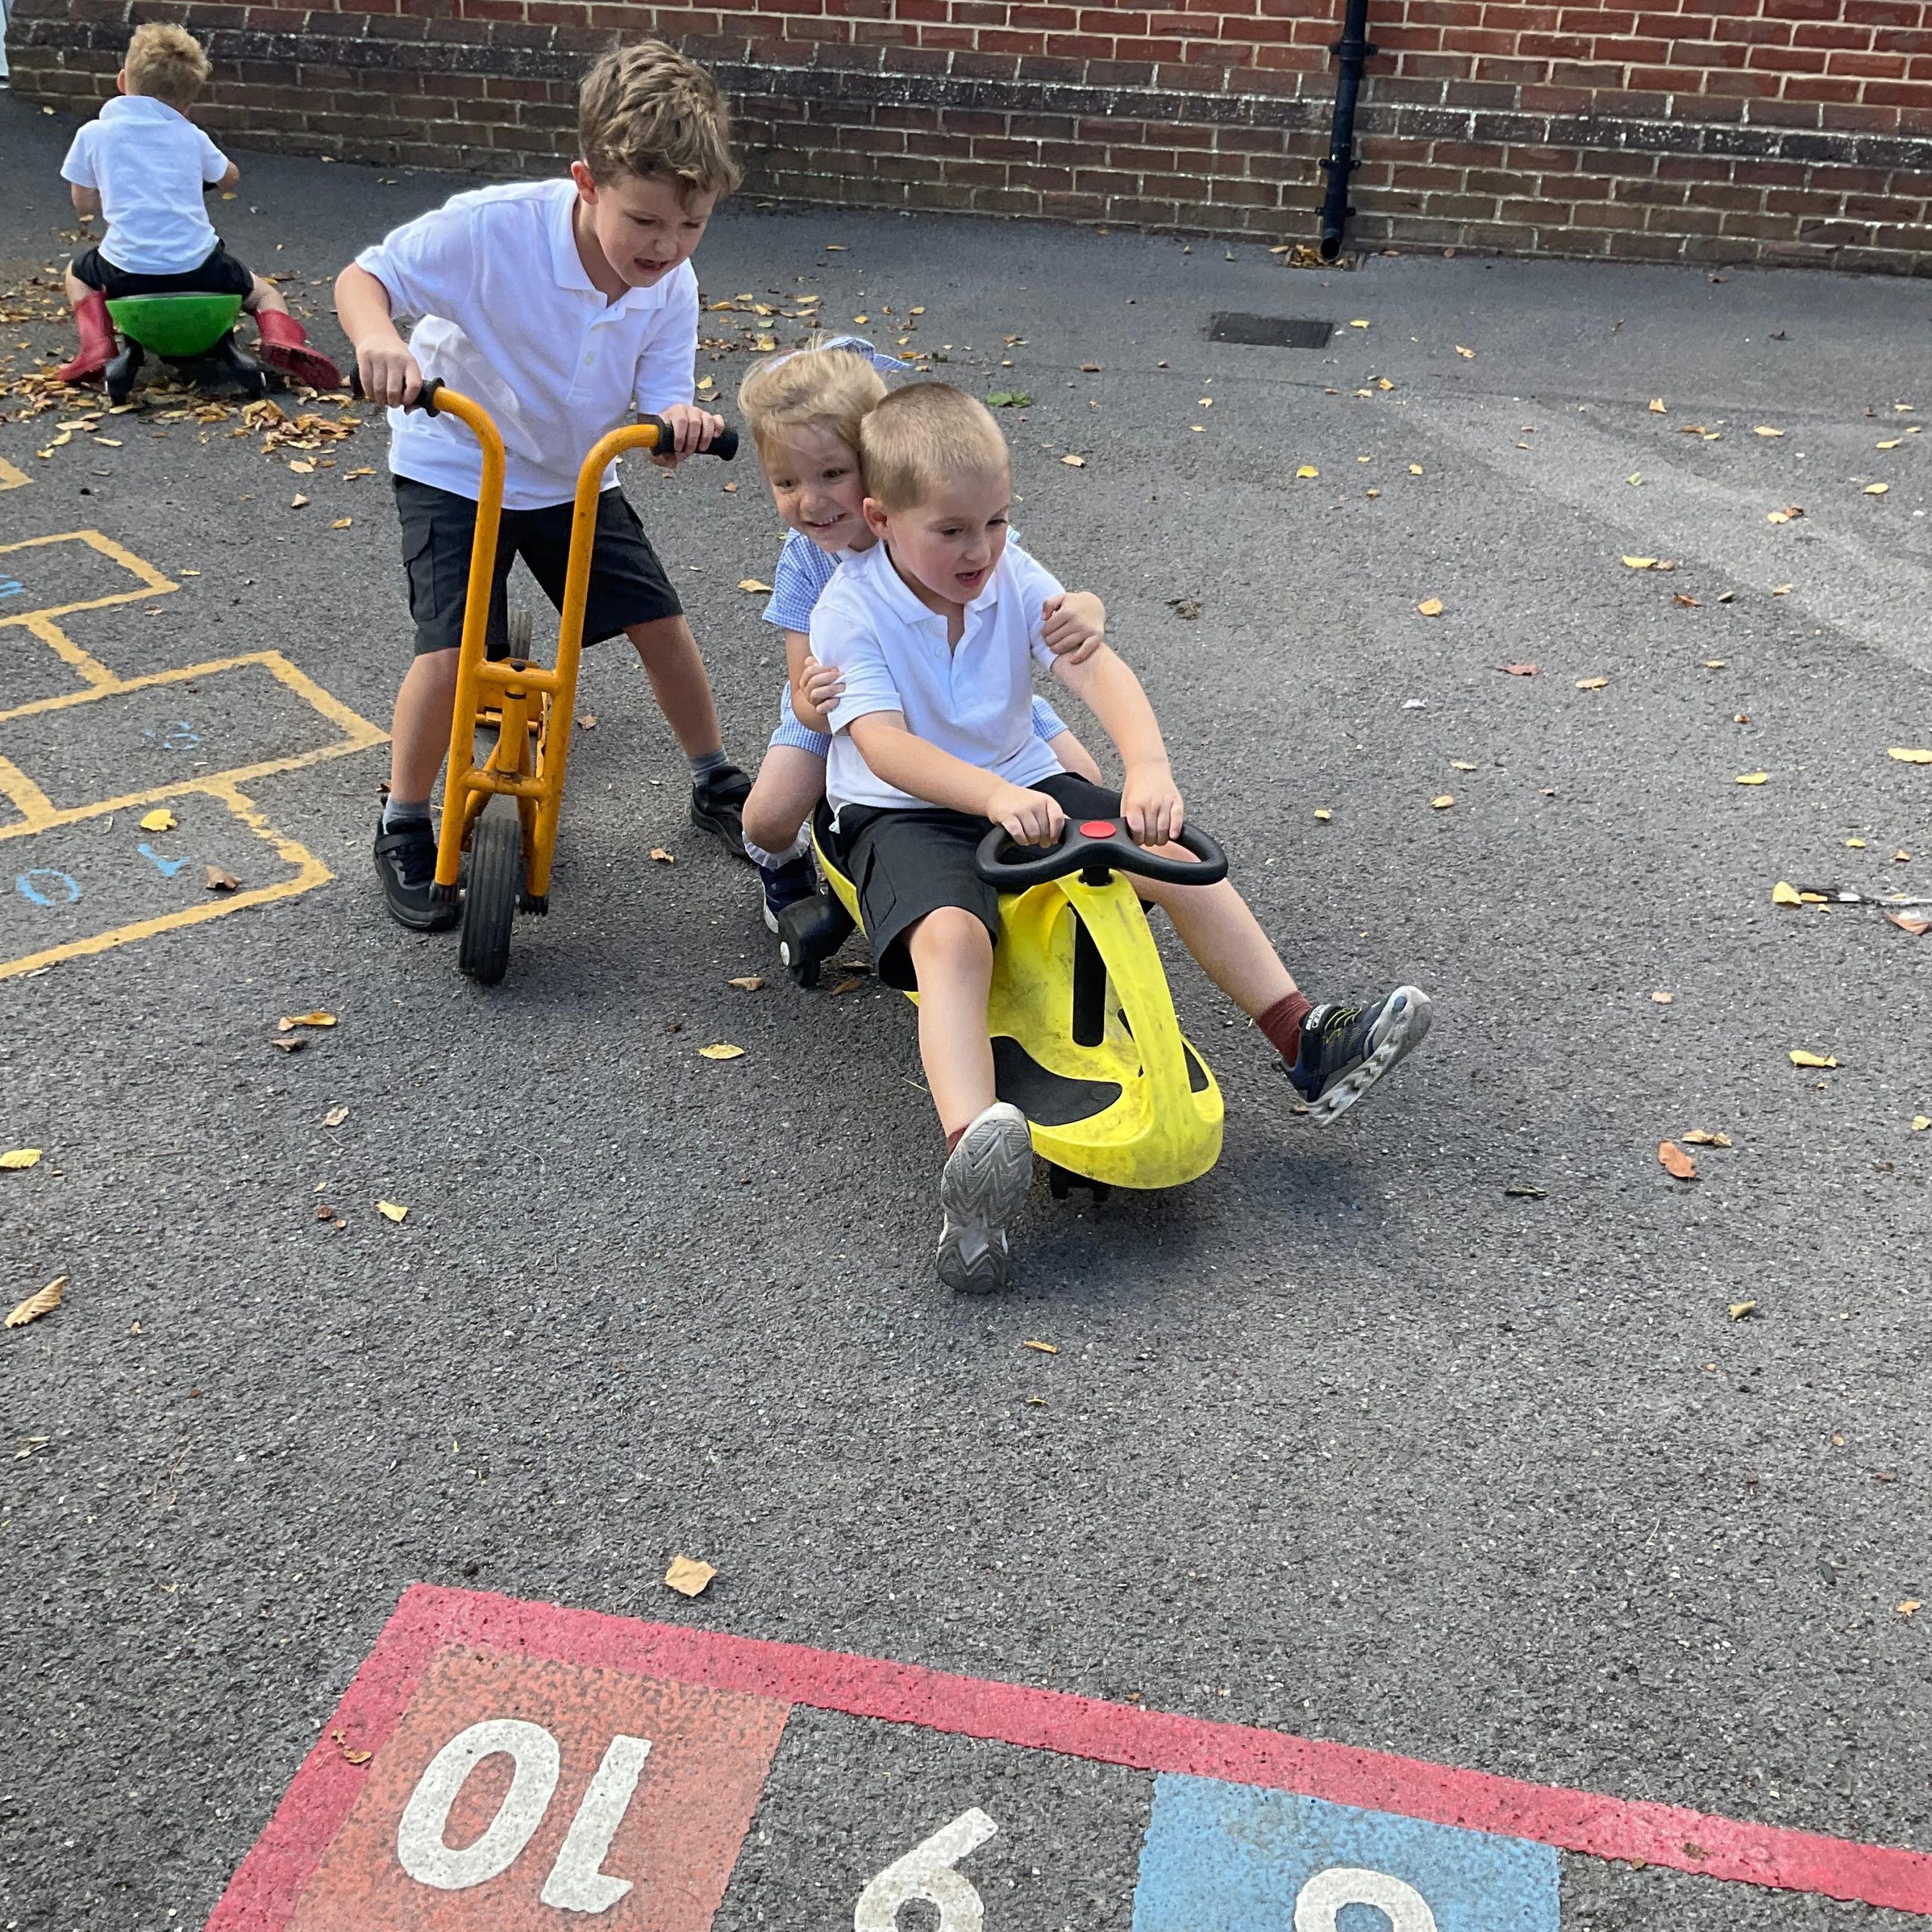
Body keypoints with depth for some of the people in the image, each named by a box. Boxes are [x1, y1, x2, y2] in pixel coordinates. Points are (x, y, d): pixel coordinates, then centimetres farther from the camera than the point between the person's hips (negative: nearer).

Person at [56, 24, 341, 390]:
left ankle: (97, 346, 5)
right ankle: (281, 338, -10)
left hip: (128, 270, 0)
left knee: (79, 273, 32)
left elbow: (84, 203, 14)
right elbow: (230, 177, 25)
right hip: (198, 267, 0)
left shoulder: (93, 134, 4)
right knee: (265, 293, 24)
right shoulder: (191, 137, 8)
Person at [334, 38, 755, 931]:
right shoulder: (492, 228, -31)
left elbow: (657, 402, -13)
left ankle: (716, 785, 27)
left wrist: (678, 423, -38)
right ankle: (403, 829, 6)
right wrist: (380, 338, -48)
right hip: (454, 466, -4)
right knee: (450, 647, -16)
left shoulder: (671, 286, -17)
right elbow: (361, 277, -24)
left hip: (574, 475, 4)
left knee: (660, 620, 3)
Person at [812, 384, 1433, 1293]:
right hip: (904, 815, -5)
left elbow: (1097, 668, -17)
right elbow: (883, 743, -28)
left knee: (1179, 857, -10)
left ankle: (1307, 1043, -2)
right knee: (951, 934, -36)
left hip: (1024, 785, 5)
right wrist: (994, 797, -45)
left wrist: (1149, 766, -38)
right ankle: (972, 1155, -53)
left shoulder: (1013, 578, -3)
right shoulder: (850, 610, -15)